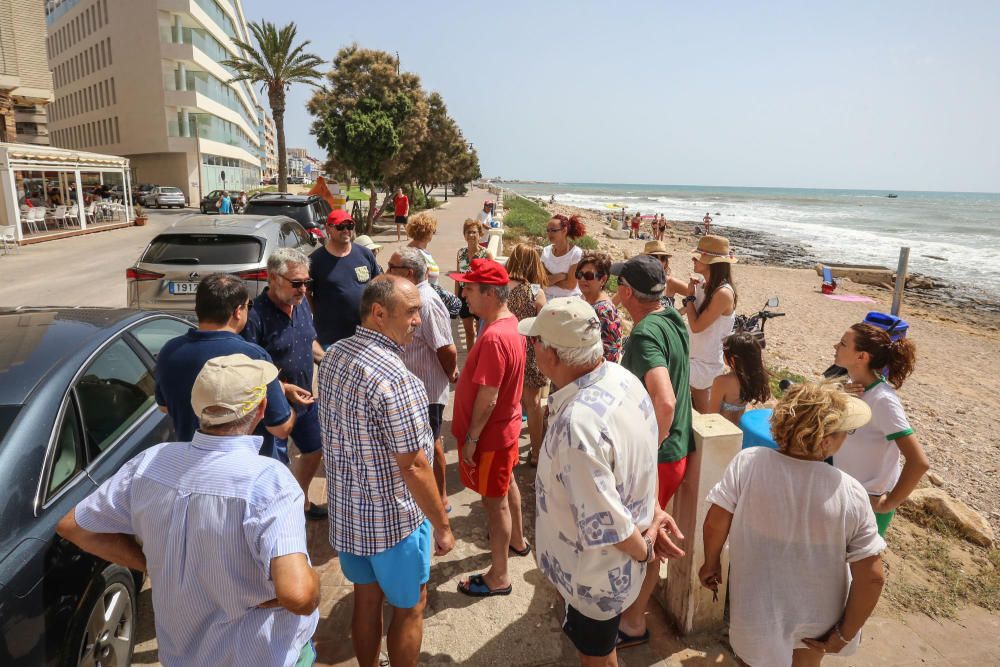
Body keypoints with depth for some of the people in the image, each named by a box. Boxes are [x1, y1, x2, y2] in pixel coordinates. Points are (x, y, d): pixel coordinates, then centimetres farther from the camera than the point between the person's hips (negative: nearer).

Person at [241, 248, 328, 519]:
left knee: (314, 452, 24)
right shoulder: (256, 316, -26)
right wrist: (283, 390, -29)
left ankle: (301, 502, 49)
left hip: (305, 400, 8)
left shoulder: (301, 303, -2)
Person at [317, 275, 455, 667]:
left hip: (345, 508, 8)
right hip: (394, 518, -7)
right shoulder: (395, 379, -29)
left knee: (366, 598, 25)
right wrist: (442, 526, -12)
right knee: (409, 607, 16)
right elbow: (413, 467, -24)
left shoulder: (333, 355, -2)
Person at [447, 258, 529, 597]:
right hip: (506, 424, 10)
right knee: (507, 483, 28)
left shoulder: (493, 338, -31)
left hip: (490, 433, -10)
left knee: (495, 500, 5)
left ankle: (499, 577, 23)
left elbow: (487, 398, -28)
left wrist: (471, 439, -19)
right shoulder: (509, 321, 0)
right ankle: (517, 540, 51)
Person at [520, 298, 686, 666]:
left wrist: (644, 550, -12)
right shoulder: (622, 377, -10)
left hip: (598, 570, -8)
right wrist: (655, 511, 7)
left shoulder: (577, 422, -39)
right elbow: (646, 456, 3)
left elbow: (604, 519, -31)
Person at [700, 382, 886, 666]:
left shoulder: (747, 462, -22)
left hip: (757, 611, -1)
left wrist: (711, 564, 6)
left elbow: (715, 523, -14)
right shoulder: (851, 495, -21)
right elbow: (872, 577, -16)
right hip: (818, 620, 2)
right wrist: (846, 634, -1)